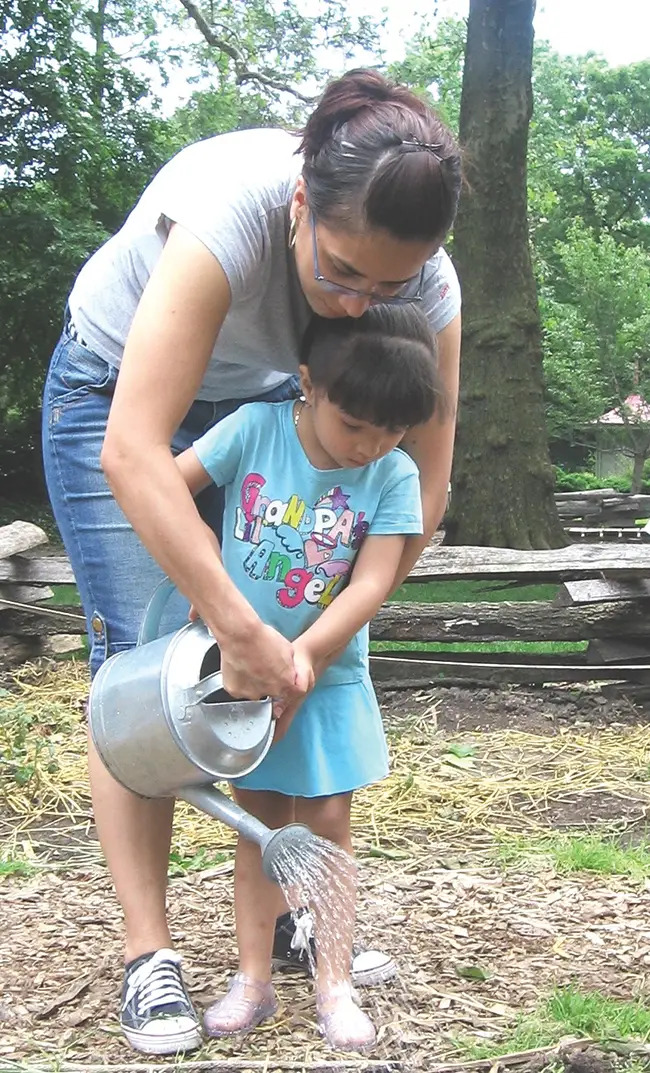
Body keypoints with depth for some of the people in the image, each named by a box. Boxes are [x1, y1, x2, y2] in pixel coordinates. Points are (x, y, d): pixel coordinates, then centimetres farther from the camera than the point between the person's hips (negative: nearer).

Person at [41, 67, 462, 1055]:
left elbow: (425, 477, -15)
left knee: (291, 667, -2)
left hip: (253, 402, 4)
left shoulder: (428, 287, -25)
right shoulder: (230, 210, -41)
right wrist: (239, 625, -45)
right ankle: (148, 954, -5)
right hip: (117, 391, -4)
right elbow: (132, 452, -45)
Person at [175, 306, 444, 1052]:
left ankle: (333, 987, 15)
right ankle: (252, 982, 18)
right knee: (258, 822, 8)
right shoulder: (255, 429, -14)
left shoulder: (394, 476, -14)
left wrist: (304, 653, -29)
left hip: (328, 677, 0)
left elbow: (372, 583, -19)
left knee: (327, 822, 4)